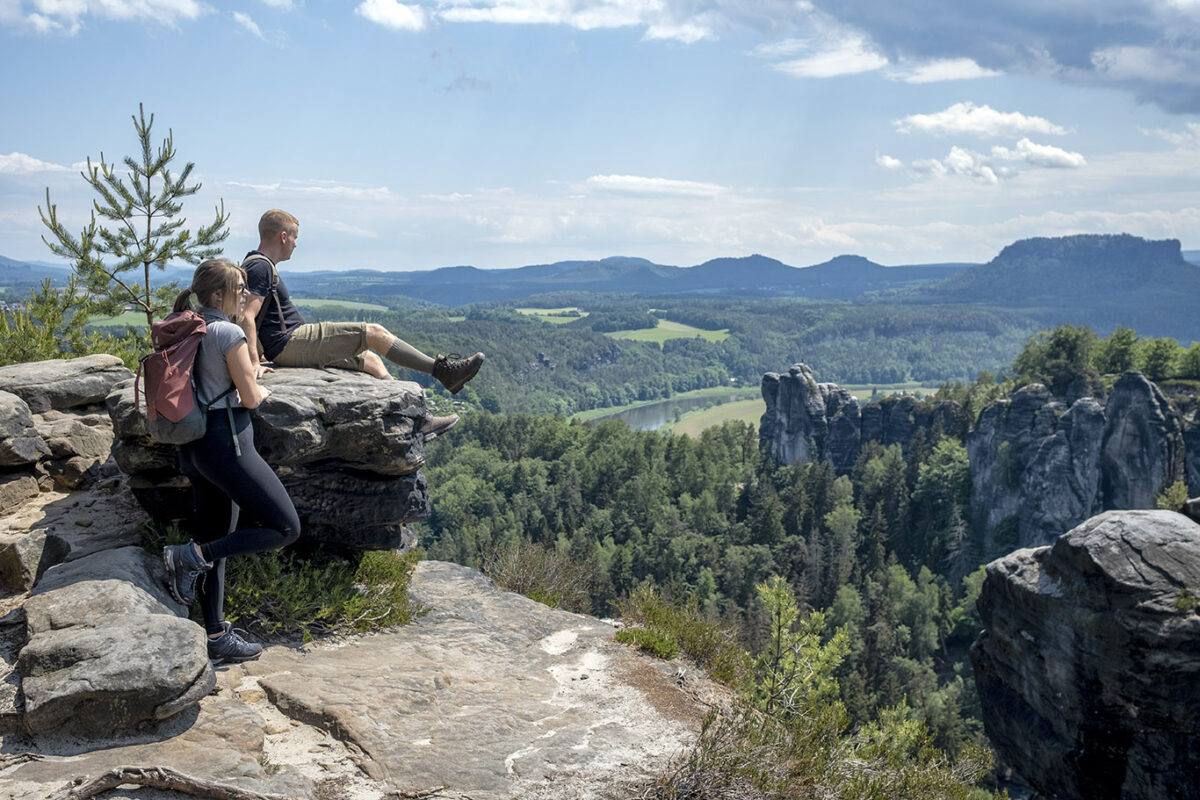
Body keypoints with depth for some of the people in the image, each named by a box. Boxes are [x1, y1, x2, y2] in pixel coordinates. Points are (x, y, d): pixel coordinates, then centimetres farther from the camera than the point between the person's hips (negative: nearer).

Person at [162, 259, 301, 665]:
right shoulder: (228, 333, -14)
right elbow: (250, 399, -13)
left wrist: (244, 375, 27)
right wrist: (262, 391, 9)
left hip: (192, 445, 10)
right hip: (226, 441, -10)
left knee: (217, 543, 15)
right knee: (285, 528, -3)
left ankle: (216, 636, 19)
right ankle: (191, 556, -8)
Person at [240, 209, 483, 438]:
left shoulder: (259, 265, 20)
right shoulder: (261, 267, -13)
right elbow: (247, 318, -24)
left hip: (289, 349, 11)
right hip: (291, 342, -11)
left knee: (370, 360, 14)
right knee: (374, 333, -12)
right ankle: (444, 370, -8)